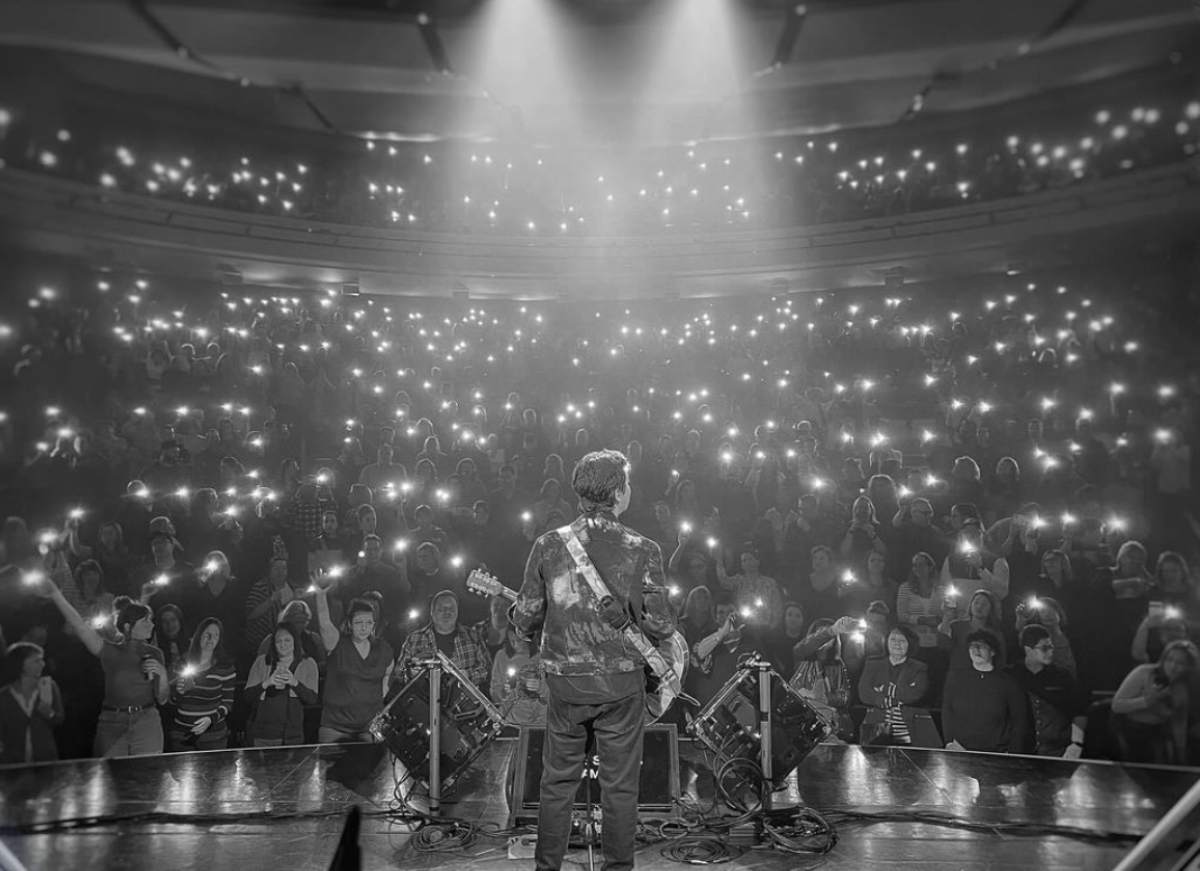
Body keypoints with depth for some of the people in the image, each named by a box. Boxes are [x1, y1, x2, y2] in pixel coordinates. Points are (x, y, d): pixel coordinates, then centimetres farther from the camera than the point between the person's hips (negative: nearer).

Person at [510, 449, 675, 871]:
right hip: (621, 685, -2)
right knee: (619, 788, 12)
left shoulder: (547, 545, -6)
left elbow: (525, 623, -2)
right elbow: (660, 625, -11)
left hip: (565, 682, 2)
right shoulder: (642, 550, -11)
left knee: (557, 784, 17)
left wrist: (517, 612, 21)